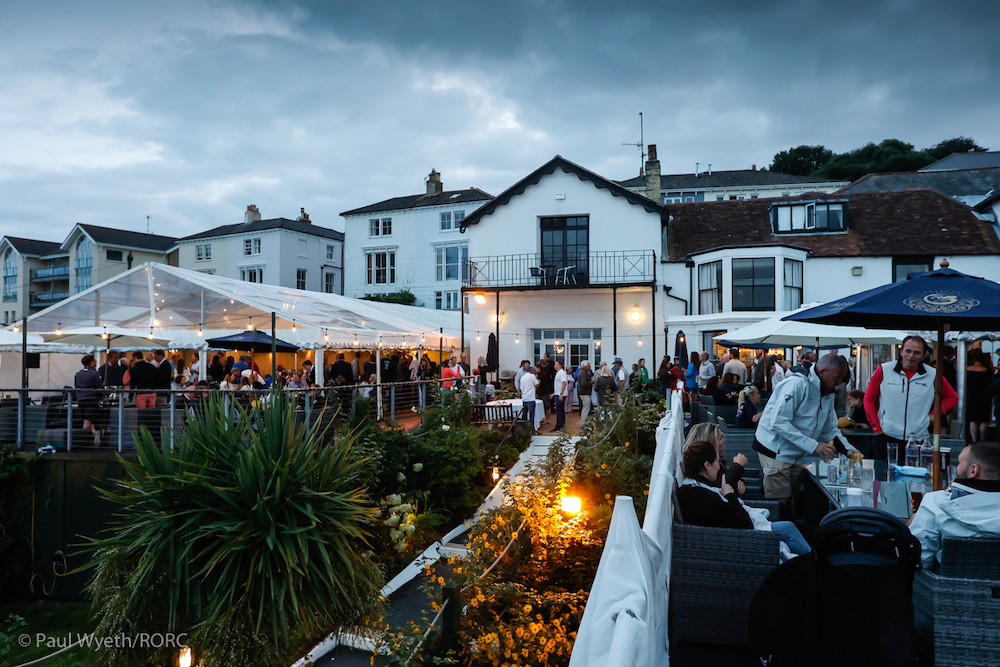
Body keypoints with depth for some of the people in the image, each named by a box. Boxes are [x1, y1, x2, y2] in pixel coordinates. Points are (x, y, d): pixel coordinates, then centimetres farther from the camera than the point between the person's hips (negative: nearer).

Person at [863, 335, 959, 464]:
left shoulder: (933, 375, 4)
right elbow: (869, 399, 6)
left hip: (919, 438, 1)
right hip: (886, 437, -1)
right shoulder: (883, 370, 0)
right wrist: (876, 428, 1)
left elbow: (953, 398, 19)